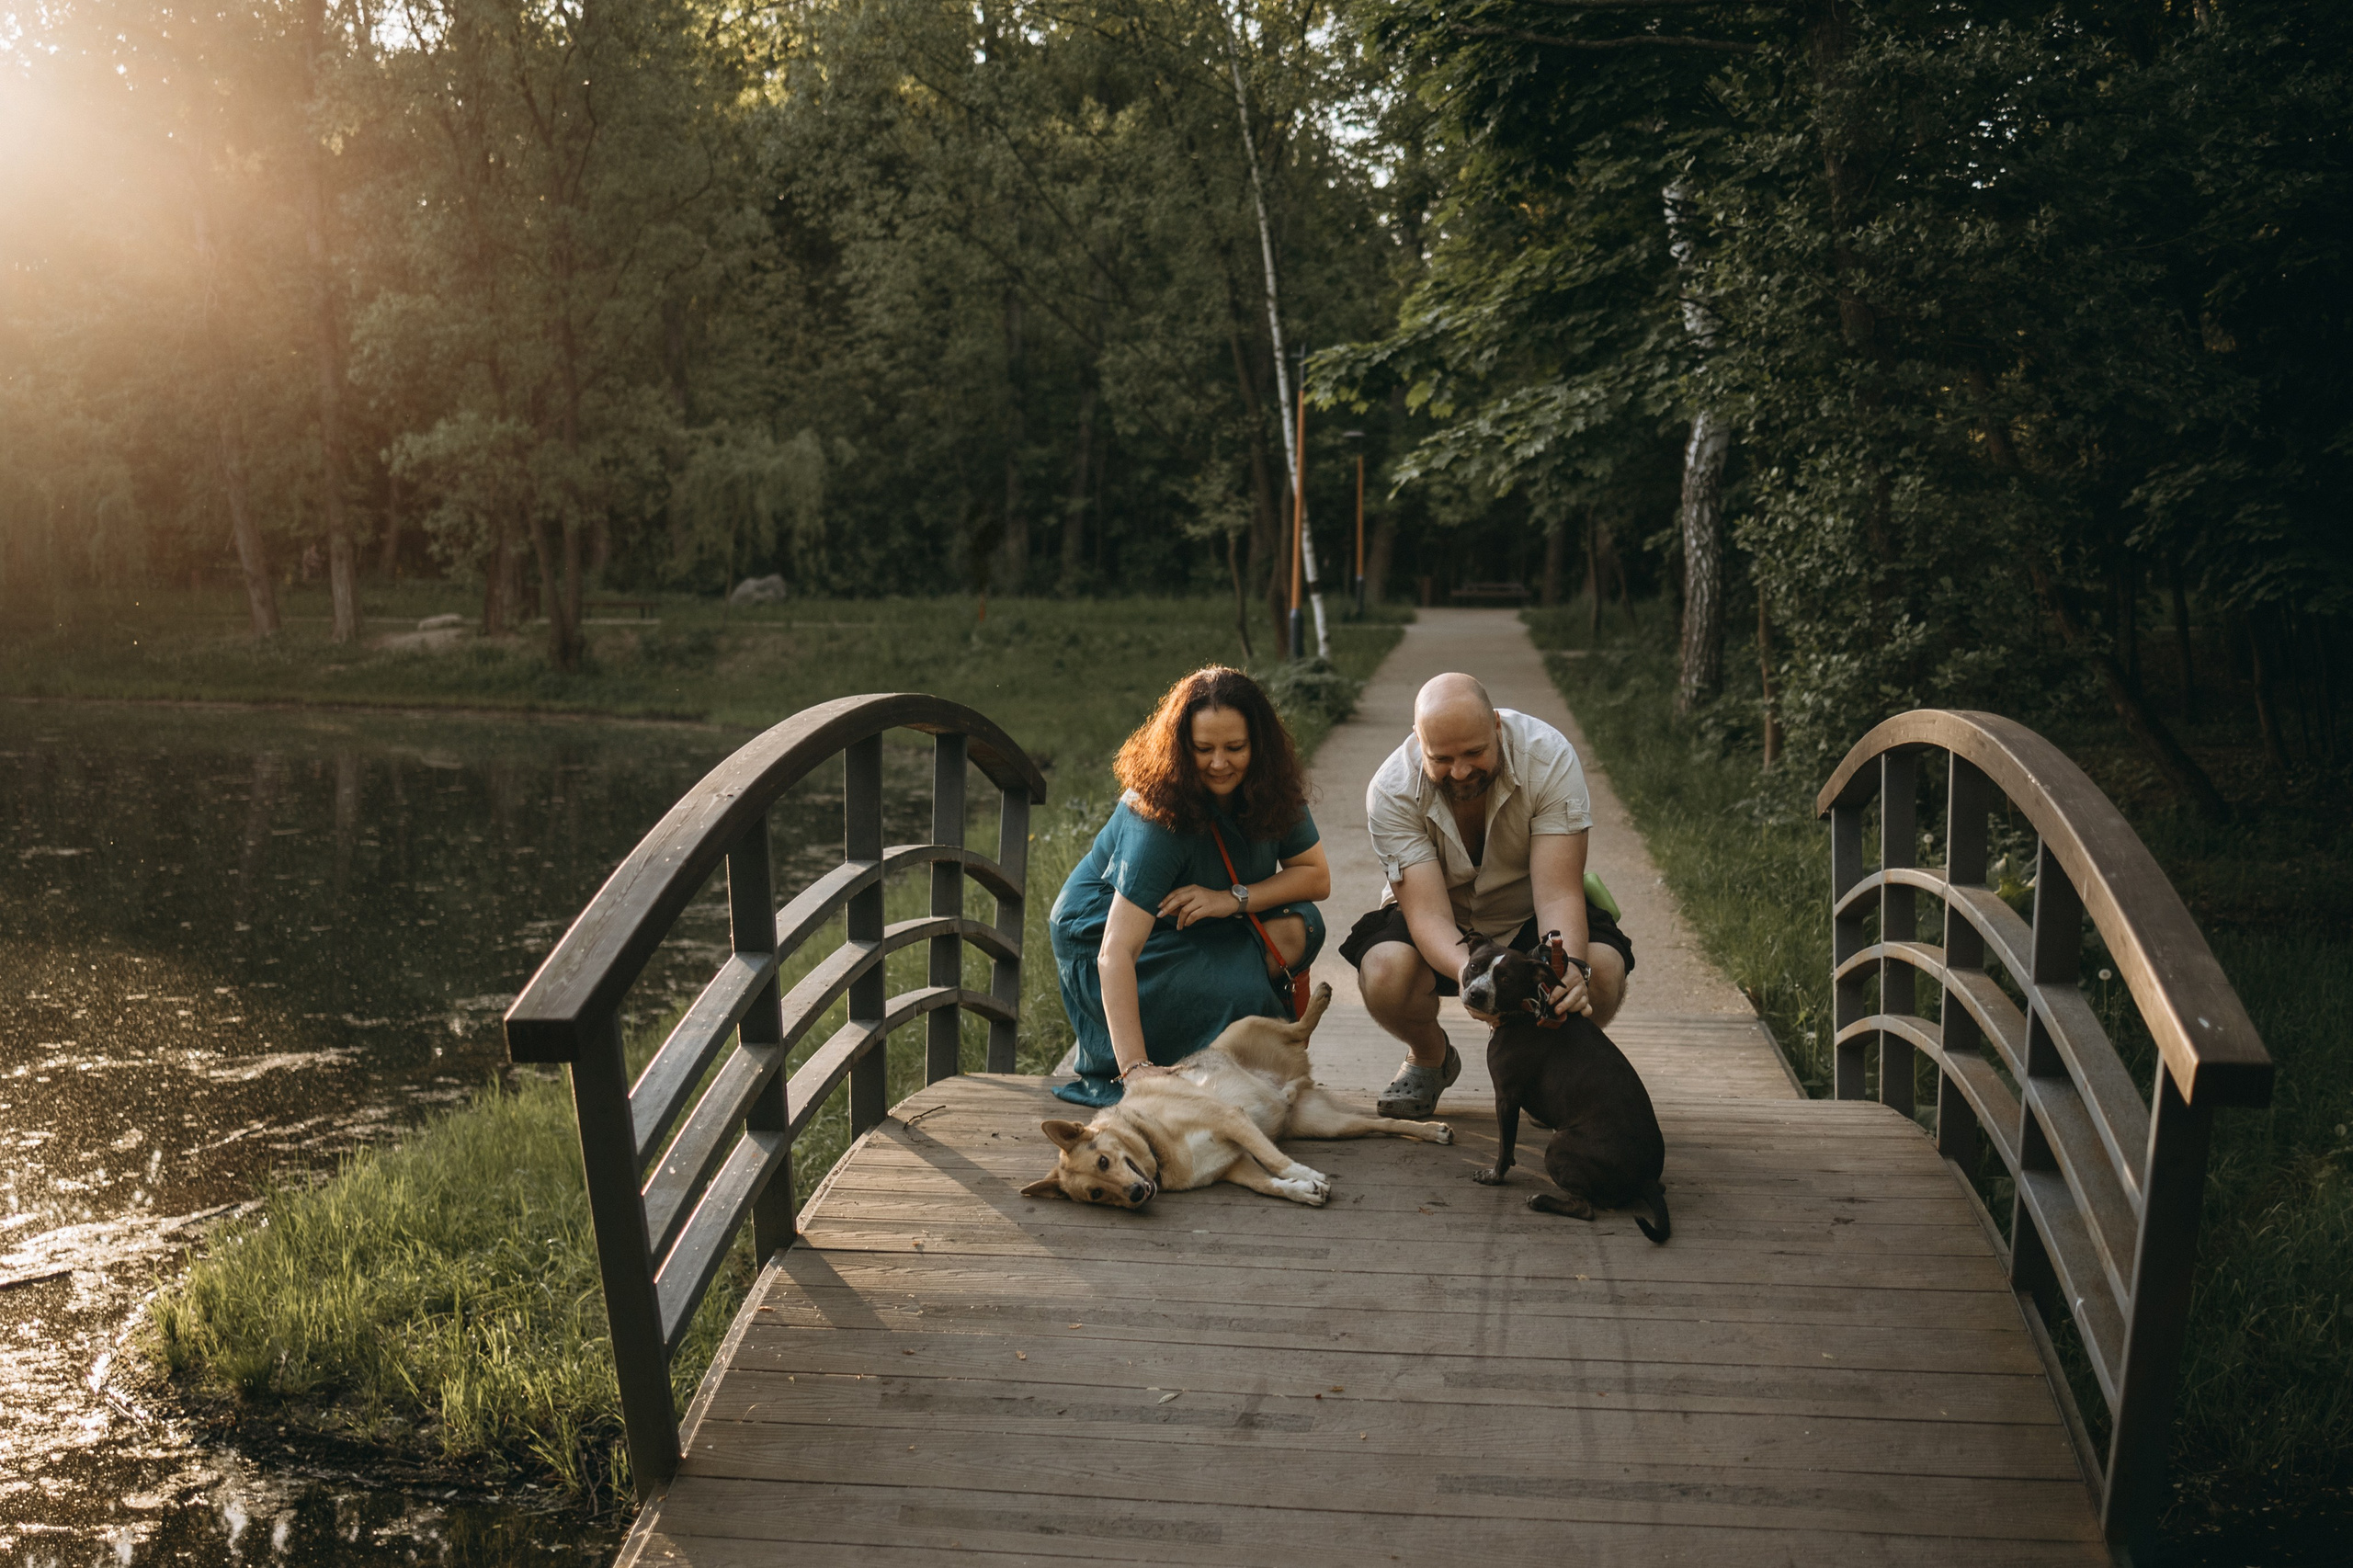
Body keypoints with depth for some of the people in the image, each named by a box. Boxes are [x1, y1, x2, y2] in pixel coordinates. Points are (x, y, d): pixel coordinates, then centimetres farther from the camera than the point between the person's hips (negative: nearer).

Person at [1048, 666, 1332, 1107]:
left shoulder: (1269, 788, -14)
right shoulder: (1156, 817, -33)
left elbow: (1317, 875, -7)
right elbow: (1116, 954, -39)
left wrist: (1234, 898, -26)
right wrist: (1135, 1068, -48)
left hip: (1198, 929, 7)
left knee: (1297, 928, -22)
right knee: (1241, 995, -31)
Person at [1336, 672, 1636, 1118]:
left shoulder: (1550, 757, -26)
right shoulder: (1391, 792, -26)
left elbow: (1558, 893, -31)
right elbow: (1428, 915, -32)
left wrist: (1568, 968, -51)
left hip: (1528, 917, 1)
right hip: (1446, 927, 0)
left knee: (1602, 972, -31)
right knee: (1384, 973, -33)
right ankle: (1431, 1058, 5)